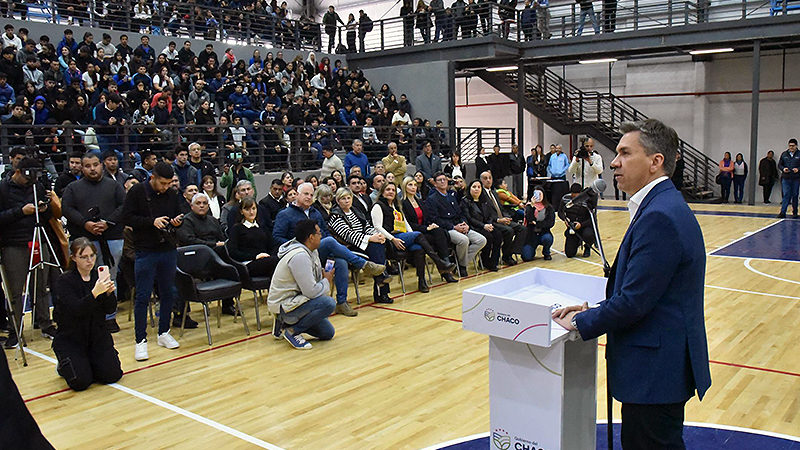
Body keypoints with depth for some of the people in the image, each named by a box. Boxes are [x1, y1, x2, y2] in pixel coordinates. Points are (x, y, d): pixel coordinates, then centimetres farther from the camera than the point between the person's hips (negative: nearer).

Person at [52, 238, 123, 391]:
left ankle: (90, 363, 22)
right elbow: (76, 310, -25)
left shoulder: (99, 277, 2)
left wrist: (109, 292, -25)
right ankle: (64, 366, 17)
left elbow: (110, 309, -5)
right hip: (70, 338, -4)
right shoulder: (64, 281, -11)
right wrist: (95, 293, -40)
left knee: (112, 375, -10)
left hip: (98, 335, 4)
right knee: (81, 382, -17)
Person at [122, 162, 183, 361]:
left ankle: (164, 333, 25)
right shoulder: (137, 192, -5)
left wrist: (177, 222, -6)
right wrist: (151, 221, -19)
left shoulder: (172, 194, 7)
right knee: (143, 297, -2)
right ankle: (141, 340, 6)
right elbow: (127, 217, -8)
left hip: (168, 250, 5)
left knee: (168, 294, 11)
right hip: (145, 252, -4)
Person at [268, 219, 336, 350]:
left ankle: (285, 323, 17)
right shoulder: (299, 256, -27)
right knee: (328, 304, -29)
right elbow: (311, 291, -27)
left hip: (294, 299, 10)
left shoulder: (312, 251, 5)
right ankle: (292, 331, -12)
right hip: (284, 305, -10)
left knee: (328, 333, 12)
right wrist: (327, 281, -10)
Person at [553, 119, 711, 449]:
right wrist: (594, 311, 6)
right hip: (661, 364, 10)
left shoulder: (659, 216, -23)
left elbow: (634, 301, -23)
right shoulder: (664, 205, 11)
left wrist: (583, 322, -9)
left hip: (657, 370, -10)